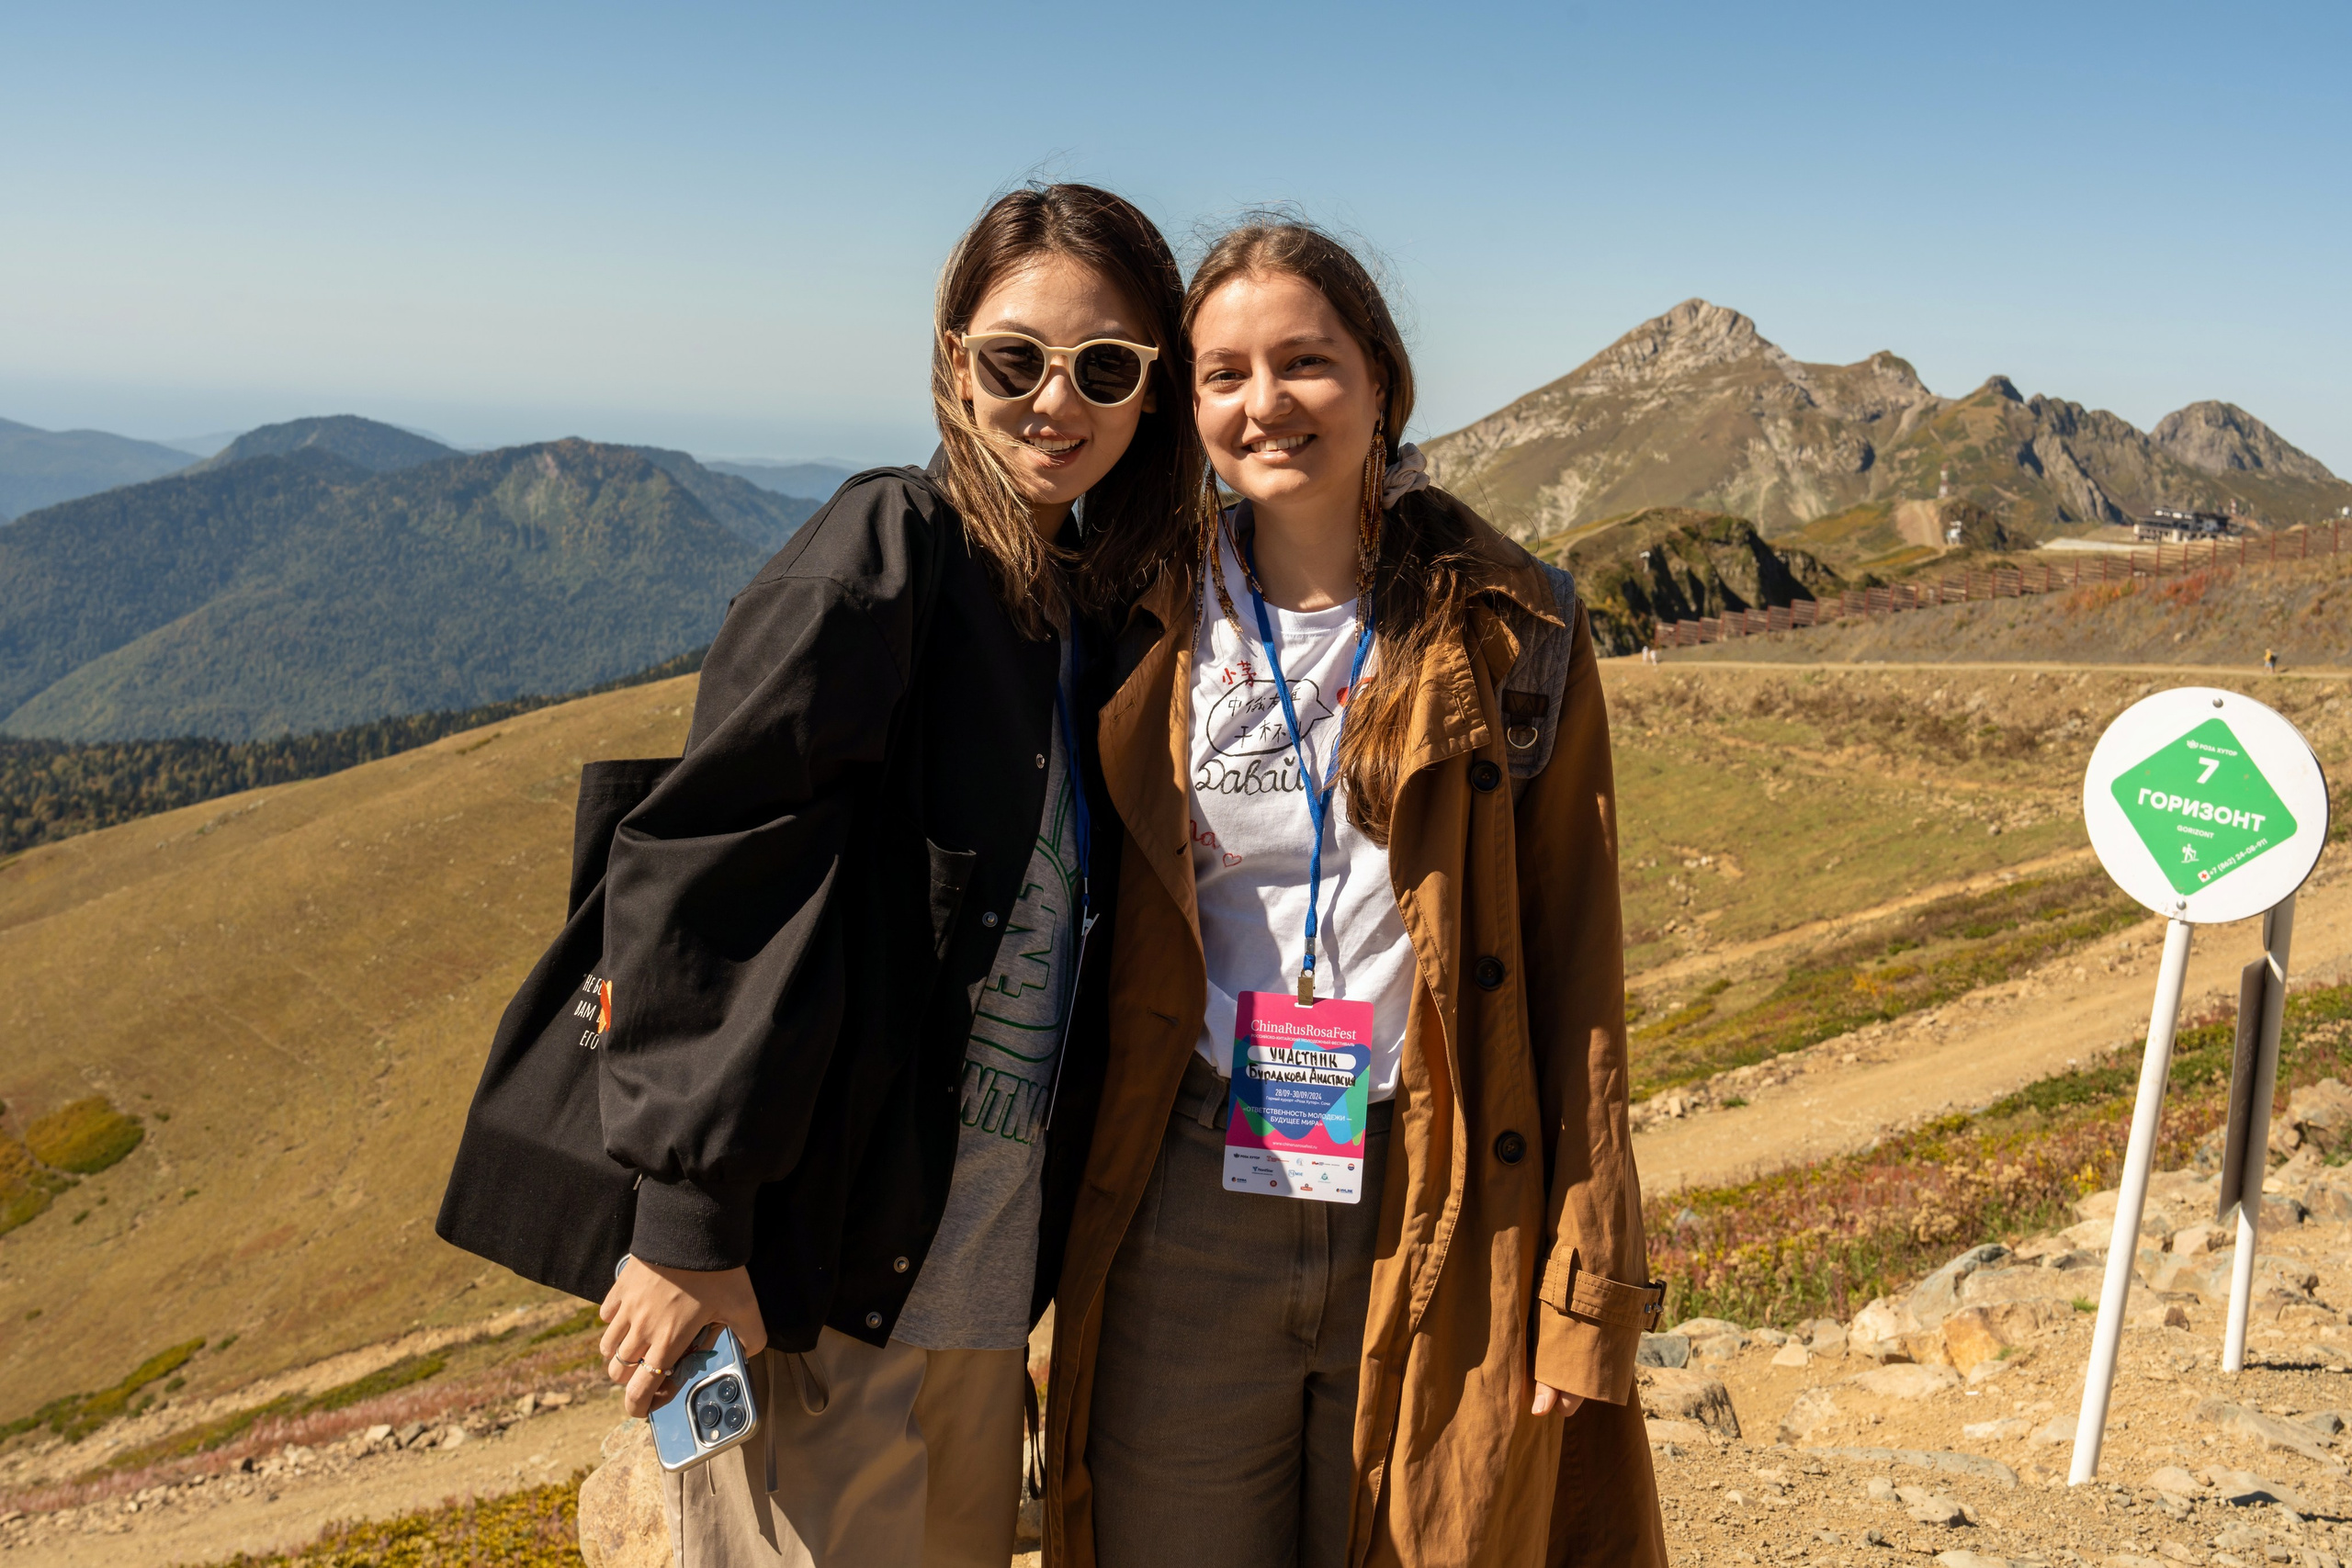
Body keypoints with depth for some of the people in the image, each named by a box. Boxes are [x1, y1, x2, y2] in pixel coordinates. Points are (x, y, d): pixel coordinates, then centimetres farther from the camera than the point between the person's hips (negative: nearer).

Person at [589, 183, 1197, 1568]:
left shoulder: (1095, 607, 10)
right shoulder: (889, 549, -12)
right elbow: (706, 875, -18)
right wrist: (690, 1224, -20)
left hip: (987, 1278, 7)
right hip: (815, 1271, -7)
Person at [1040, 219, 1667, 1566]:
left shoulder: (1511, 638, -1)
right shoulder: (1155, 633, 4)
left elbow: (1576, 975, -1)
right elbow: (1096, 943, 10)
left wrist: (1586, 1289, -6)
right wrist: (1068, 1241, 8)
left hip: (1439, 1235, -1)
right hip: (1193, 1219, 2)